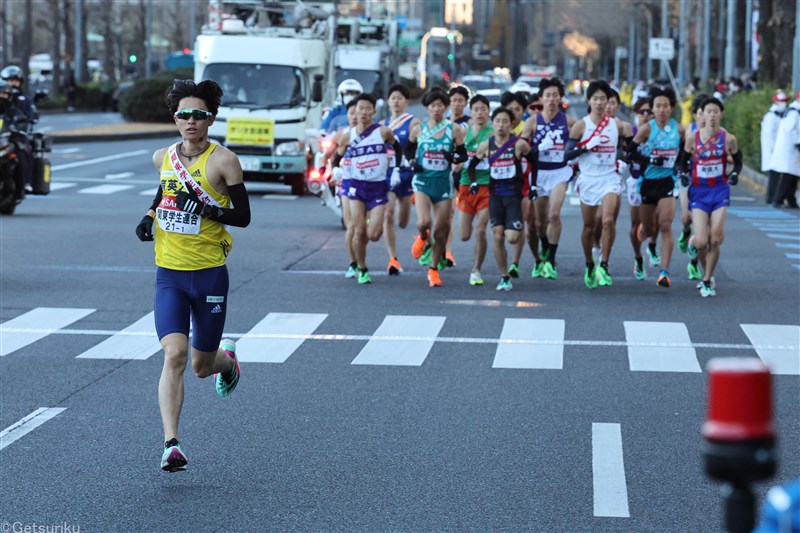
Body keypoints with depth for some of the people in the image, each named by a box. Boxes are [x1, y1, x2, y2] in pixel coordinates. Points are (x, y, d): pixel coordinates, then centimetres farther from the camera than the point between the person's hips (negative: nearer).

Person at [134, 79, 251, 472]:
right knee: (174, 355, -16)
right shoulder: (162, 157, 7)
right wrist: (149, 217, 8)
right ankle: (171, 444, -16)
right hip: (169, 273, 2)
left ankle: (226, 358, 47)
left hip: (209, 274, -2)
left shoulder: (223, 160, -7)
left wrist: (208, 209, -23)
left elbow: (243, 216, -7)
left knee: (201, 366, 9)